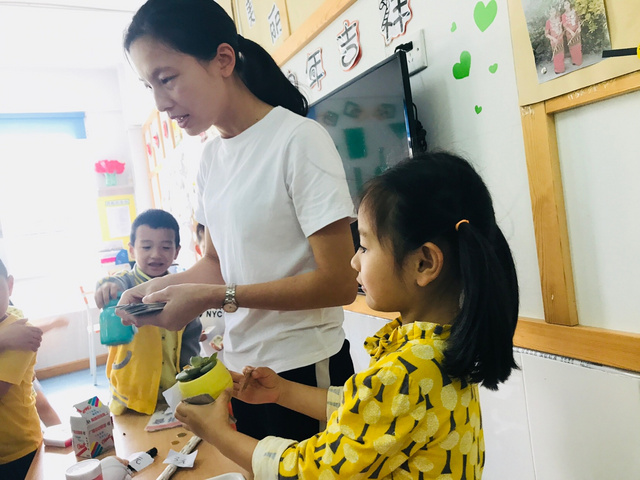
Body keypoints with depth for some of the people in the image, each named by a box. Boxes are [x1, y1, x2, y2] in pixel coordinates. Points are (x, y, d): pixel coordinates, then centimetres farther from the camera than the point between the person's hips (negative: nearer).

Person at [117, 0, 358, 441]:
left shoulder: (299, 139, -17)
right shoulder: (212, 155, 6)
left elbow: (339, 283, -20)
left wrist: (215, 298, -20)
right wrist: (159, 287, -5)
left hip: (304, 369, -6)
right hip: (240, 366, 7)